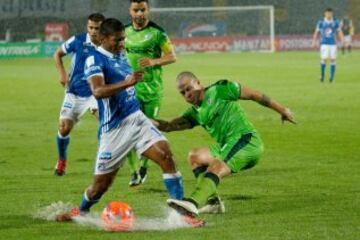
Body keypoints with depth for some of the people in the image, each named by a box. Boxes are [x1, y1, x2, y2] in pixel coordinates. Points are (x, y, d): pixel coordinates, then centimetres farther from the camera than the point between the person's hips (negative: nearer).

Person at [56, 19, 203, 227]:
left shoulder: (121, 56, 12)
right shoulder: (95, 60, -12)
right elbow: (98, 91, -30)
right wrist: (127, 82, -40)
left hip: (136, 119, 6)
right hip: (114, 128, -6)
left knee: (166, 155, -15)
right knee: (102, 183, 2)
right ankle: (81, 212, 33)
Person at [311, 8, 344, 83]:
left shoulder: (336, 22, 2)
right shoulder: (321, 22, 0)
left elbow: (339, 32, 7)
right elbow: (316, 32, 8)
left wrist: (342, 41, -4)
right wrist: (314, 42, 2)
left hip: (333, 44, 1)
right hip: (324, 44, -1)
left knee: (332, 60, -3)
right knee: (324, 59, -12)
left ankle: (332, 77, 7)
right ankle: (322, 75, 9)